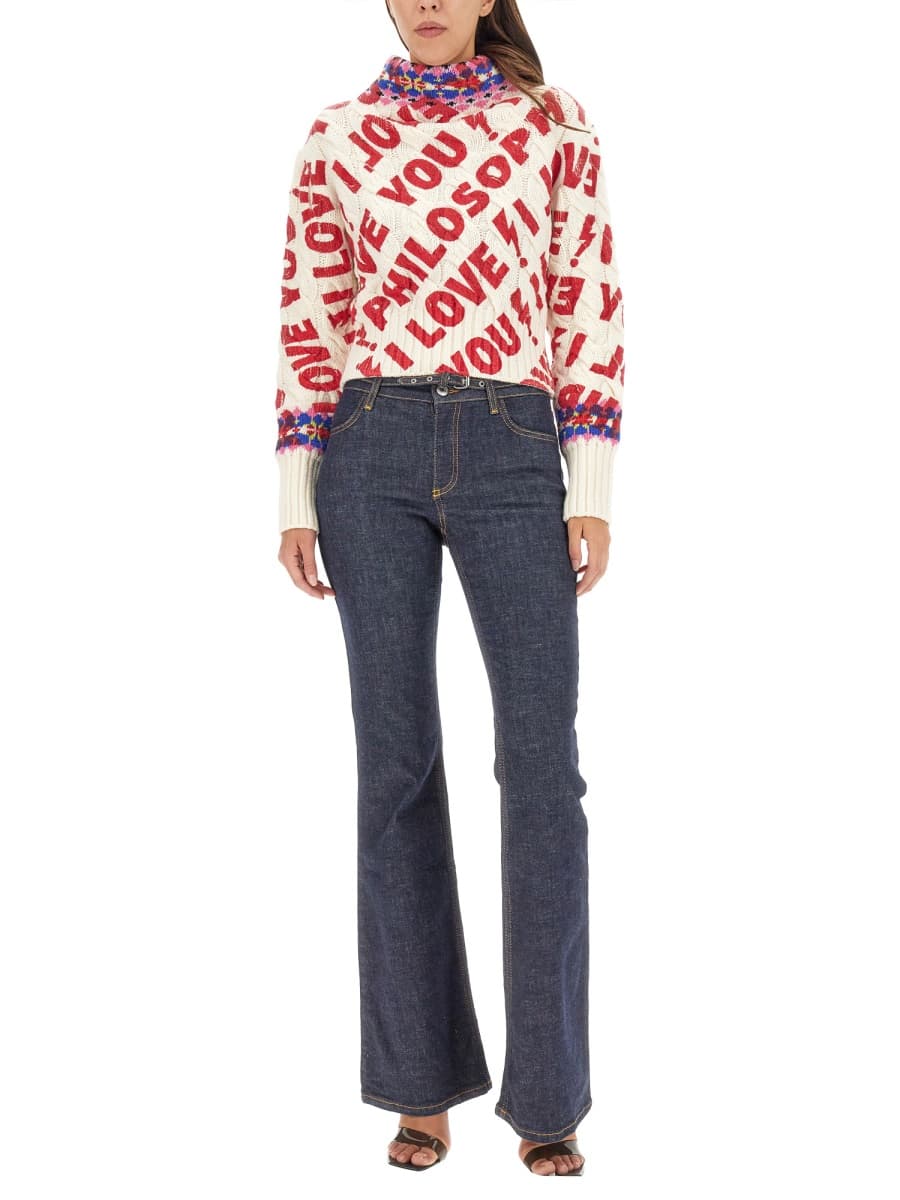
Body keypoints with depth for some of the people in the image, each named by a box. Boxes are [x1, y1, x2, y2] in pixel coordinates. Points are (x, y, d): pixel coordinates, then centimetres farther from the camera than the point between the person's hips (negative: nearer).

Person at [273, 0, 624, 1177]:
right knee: (397, 760, 2)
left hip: (512, 459, -1)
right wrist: (296, 499, 2)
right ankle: (422, 1080, 13)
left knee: (543, 763, -7)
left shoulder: (555, 122, 8)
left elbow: (590, 307, 3)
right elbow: (308, 322, 8)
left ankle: (547, 1095, 5)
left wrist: (593, 492, -5)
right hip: (372, 456, 1)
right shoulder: (336, 137, 10)